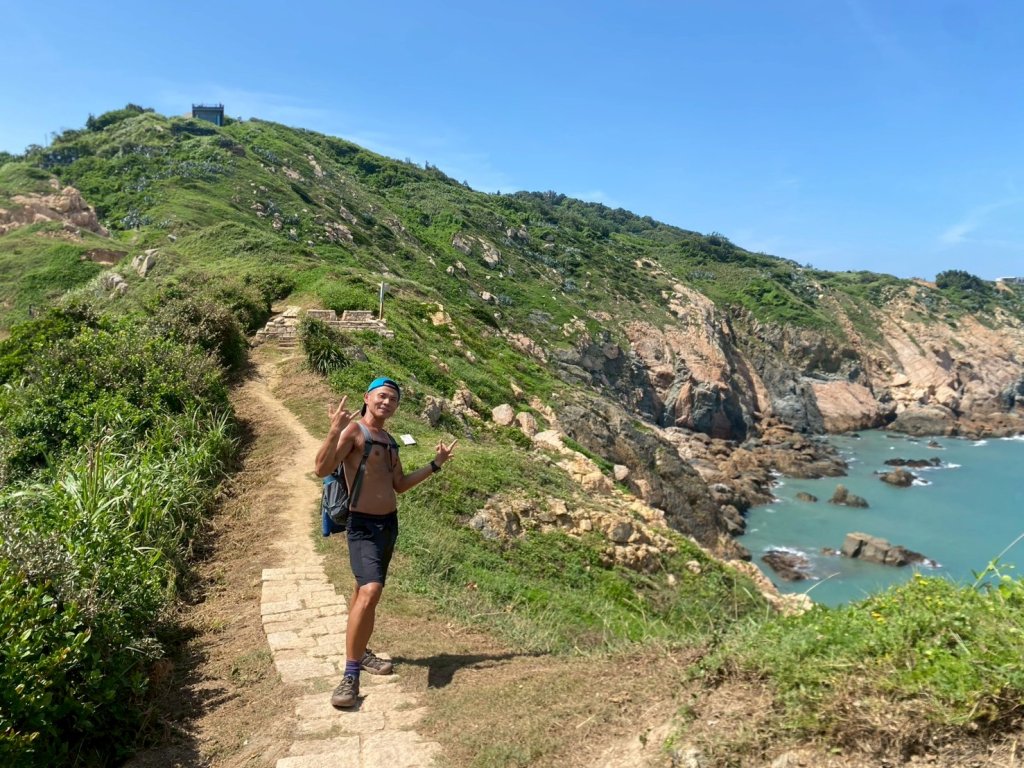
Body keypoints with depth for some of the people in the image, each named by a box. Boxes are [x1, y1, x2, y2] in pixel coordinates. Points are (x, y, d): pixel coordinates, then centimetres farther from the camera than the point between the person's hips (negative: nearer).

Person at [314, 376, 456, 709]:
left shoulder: (389, 440, 14)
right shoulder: (353, 430, -12)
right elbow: (322, 469, -24)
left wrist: (434, 464, 17)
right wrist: (334, 431, -36)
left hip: (389, 523, 8)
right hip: (363, 525, -8)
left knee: (365, 590, 20)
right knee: (370, 592, -23)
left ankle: (360, 652, 35)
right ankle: (350, 675, -15)